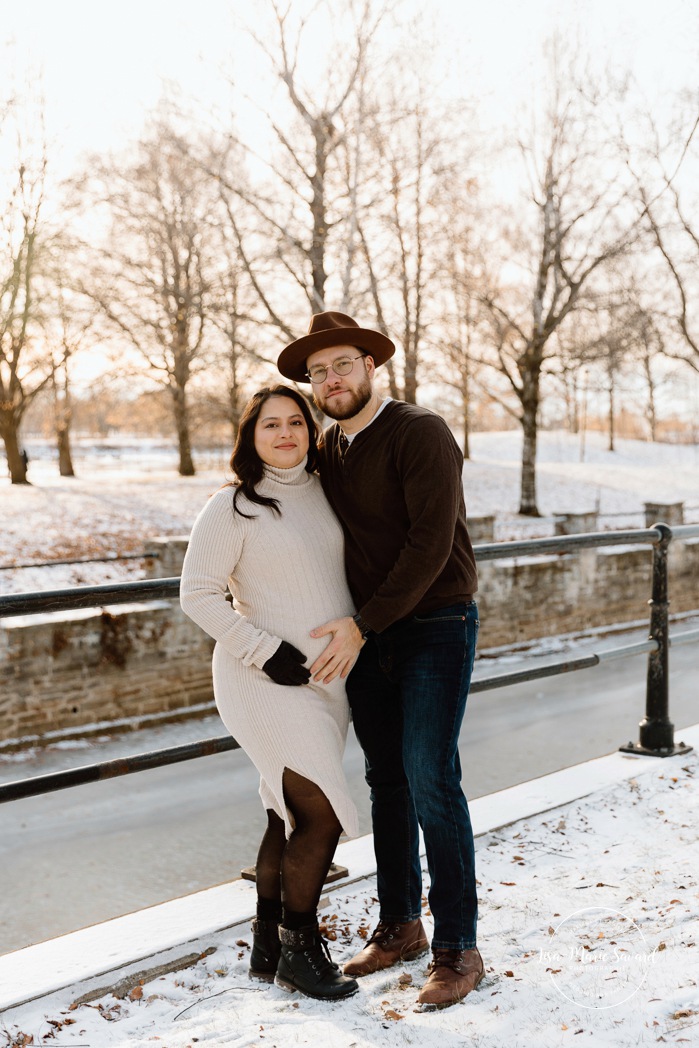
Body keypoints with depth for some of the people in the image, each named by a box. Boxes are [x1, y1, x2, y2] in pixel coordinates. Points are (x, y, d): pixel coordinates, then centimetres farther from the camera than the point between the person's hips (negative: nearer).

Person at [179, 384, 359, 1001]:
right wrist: (265, 650, -17)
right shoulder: (234, 507, -10)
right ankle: (299, 949, 7)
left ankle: (268, 947, 25)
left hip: (328, 677, 7)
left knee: (290, 817, 13)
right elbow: (197, 593, -11)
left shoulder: (322, 492, 9)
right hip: (270, 681, -7)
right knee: (320, 813, -10)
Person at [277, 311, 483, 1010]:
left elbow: (431, 544, -21)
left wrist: (362, 626, -21)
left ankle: (457, 949, 0)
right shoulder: (325, 451, 9)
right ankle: (398, 926, 23)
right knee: (386, 781, 10)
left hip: (436, 630, -6)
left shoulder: (421, 433, -13)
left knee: (430, 779, -11)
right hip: (365, 635, 7)